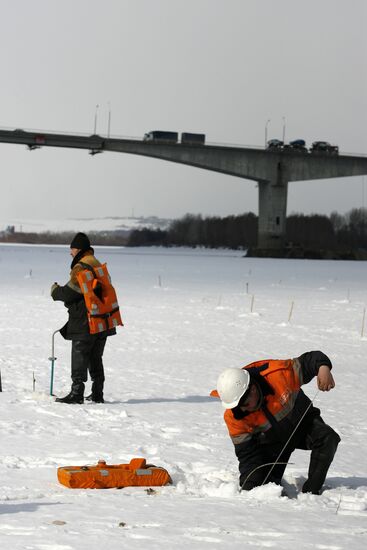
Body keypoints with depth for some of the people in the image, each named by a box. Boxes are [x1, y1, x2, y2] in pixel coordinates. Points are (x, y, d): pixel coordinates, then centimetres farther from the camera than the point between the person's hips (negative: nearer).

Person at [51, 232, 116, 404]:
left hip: (85, 323, -9)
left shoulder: (81, 267, -14)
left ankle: (76, 393, -9)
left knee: (79, 357, -6)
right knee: (95, 358, 14)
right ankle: (97, 394, 15)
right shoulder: (98, 266, 18)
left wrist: (55, 290, 2)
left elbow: (71, 292, -17)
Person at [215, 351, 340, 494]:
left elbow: (309, 361, -20)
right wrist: (250, 485, -27)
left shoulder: (279, 374, -33)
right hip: (271, 443, 0)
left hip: (303, 422, 0)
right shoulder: (233, 417, -25)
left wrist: (323, 368, -43)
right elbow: (246, 454, -17)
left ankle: (311, 491, -21)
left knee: (327, 438, -30)